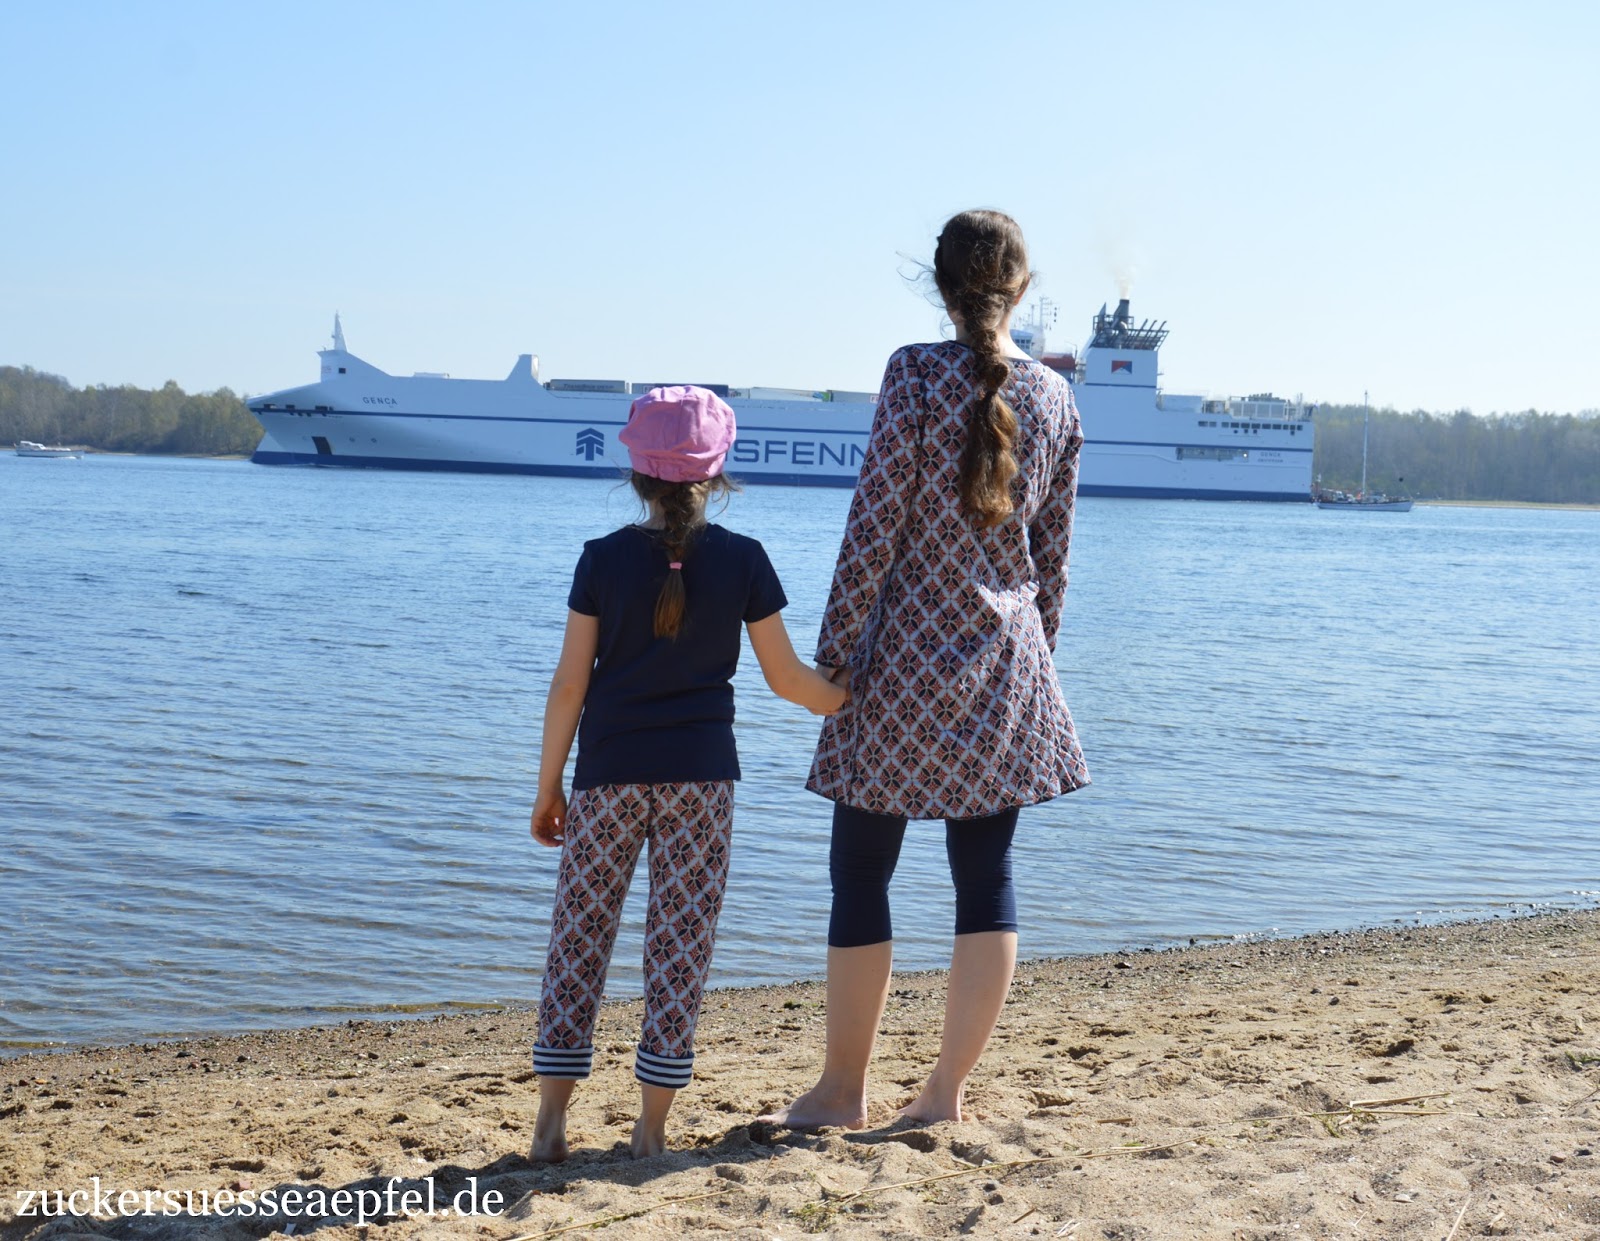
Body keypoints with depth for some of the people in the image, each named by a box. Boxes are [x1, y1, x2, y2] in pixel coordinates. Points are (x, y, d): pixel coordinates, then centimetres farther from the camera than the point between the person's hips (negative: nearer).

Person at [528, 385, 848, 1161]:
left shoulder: (604, 559, -2)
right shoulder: (742, 560, -1)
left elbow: (570, 683, -3)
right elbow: (785, 676, 3)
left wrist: (547, 786, 5)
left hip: (609, 776, 0)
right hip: (700, 776, 0)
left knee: (579, 935, 8)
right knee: (680, 944, 5)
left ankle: (551, 1114, 9)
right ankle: (652, 1125, 7)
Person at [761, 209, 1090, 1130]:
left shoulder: (917, 374, -10)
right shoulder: (1056, 398, 5)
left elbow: (874, 527, -12)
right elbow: (1053, 554, 10)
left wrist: (834, 653, -6)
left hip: (907, 651, -4)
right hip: (1008, 661, 5)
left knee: (862, 872, 6)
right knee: (987, 873, 9)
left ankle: (845, 1089, 14)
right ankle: (947, 1090, 15)